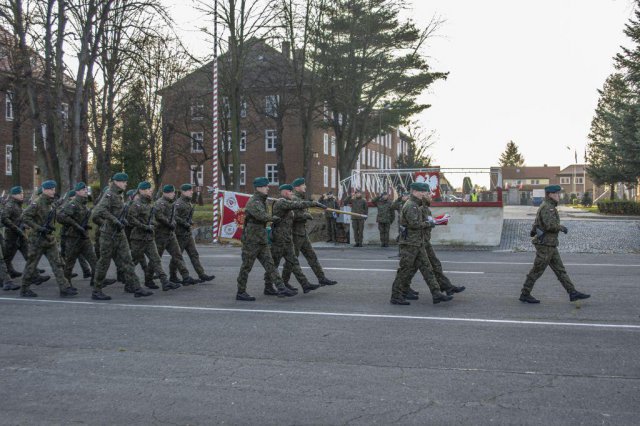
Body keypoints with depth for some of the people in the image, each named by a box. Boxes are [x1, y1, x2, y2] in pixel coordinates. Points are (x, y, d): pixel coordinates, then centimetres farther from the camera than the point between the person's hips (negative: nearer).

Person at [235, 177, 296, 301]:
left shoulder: (262, 201, 16)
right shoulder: (253, 202, -15)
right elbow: (262, 216, -29)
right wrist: (274, 218, -13)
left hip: (262, 241, 9)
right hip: (251, 240, -9)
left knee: (270, 265, 2)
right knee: (246, 267, 1)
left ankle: (281, 289, -3)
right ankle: (240, 293, 11)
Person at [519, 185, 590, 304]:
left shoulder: (548, 207, 16)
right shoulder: (547, 207, -16)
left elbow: (536, 223, 23)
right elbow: (550, 225, -27)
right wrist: (561, 227, -11)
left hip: (549, 245, 10)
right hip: (545, 244, -10)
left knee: (560, 269, 8)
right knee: (537, 271, -2)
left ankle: (573, 293, 9)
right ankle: (524, 295, 6)